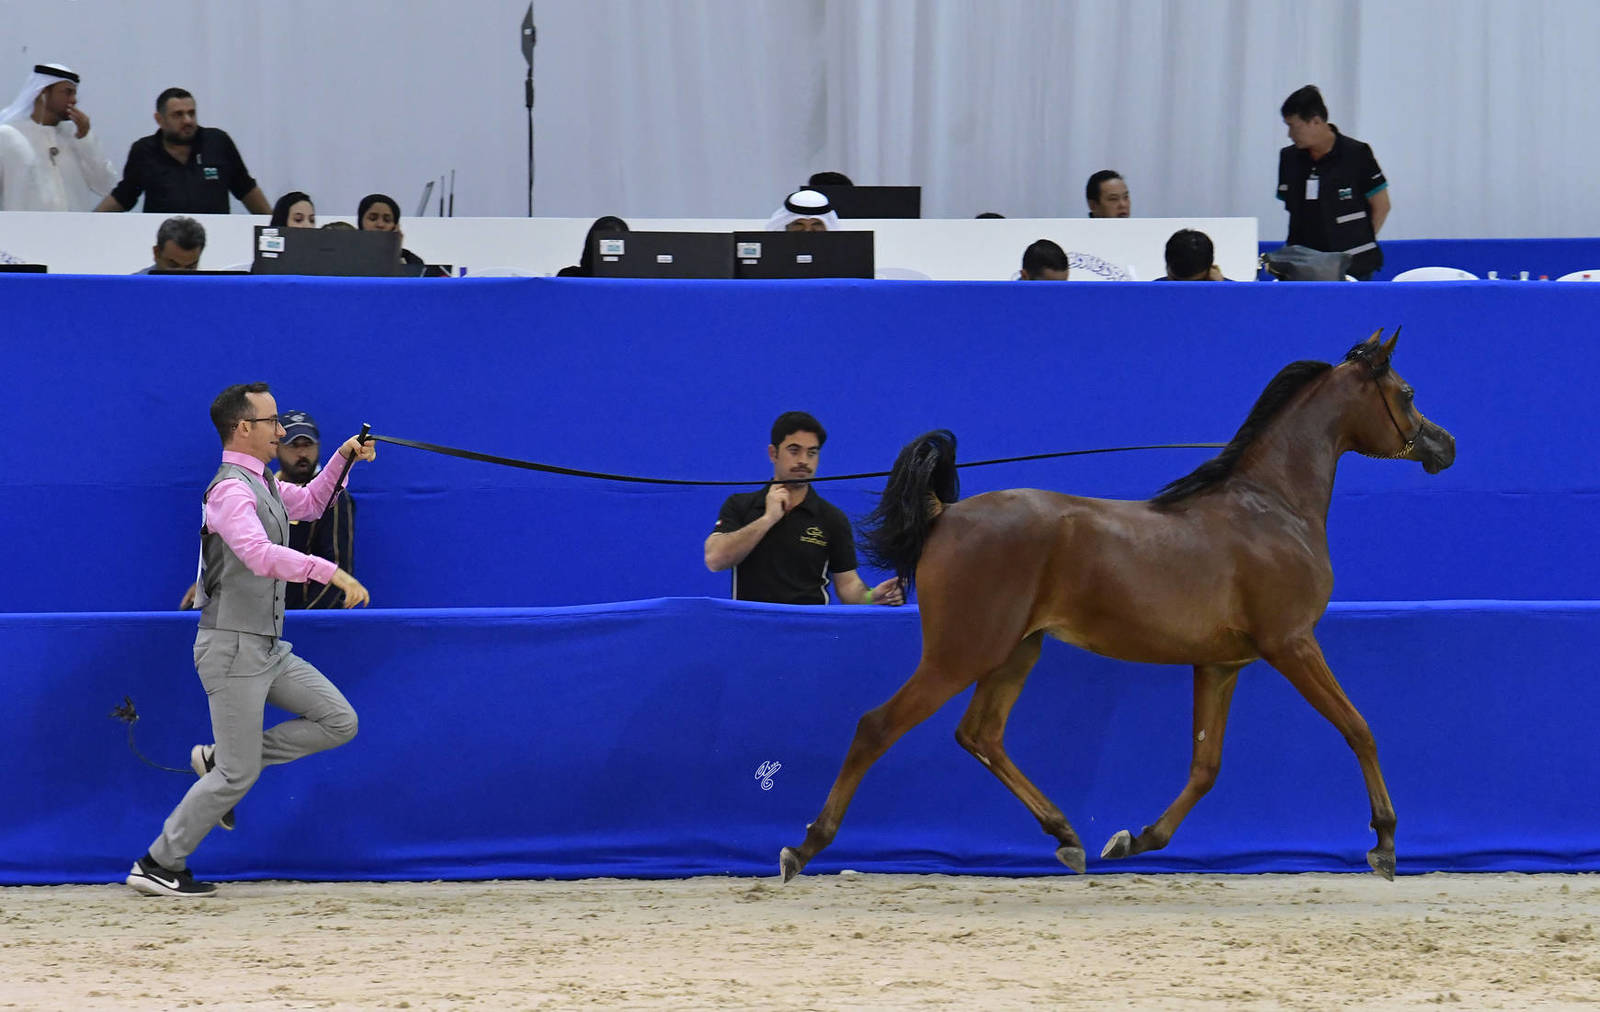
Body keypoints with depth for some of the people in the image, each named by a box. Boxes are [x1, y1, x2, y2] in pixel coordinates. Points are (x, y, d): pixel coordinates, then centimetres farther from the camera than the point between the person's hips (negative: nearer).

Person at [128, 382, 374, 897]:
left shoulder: (263, 485, 13)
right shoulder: (231, 490, -18)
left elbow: (308, 504, 33)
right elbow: (262, 556, -35)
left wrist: (343, 459, 19)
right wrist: (332, 571, -41)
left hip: (268, 647, 9)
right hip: (233, 647, -9)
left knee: (338, 722, 4)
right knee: (238, 776, -5)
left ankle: (219, 760, 10)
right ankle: (159, 865, 5)